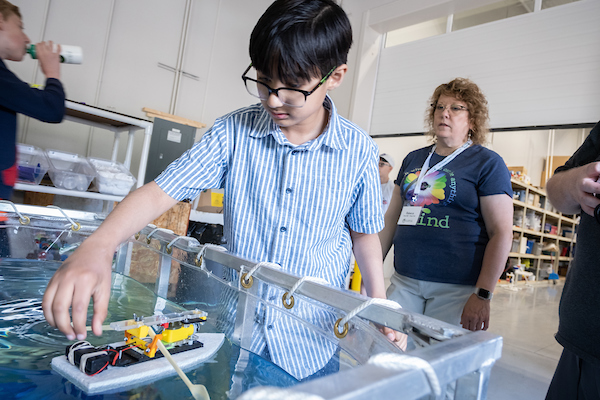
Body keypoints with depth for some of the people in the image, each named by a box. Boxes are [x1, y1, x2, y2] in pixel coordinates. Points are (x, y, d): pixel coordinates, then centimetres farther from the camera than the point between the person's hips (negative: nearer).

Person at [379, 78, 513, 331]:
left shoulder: (488, 163, -1)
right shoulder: (413, 160, 14)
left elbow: (502, 233, -7)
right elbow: (391, 219, 15)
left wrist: (482, 295, -13)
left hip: (456, 289, -4)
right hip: (403, 281, 5)